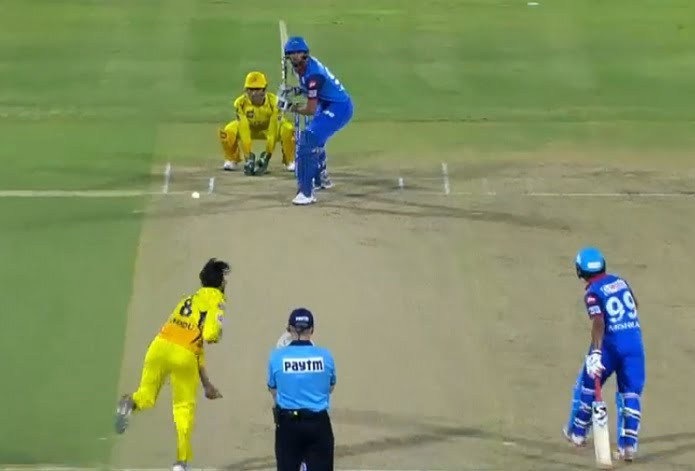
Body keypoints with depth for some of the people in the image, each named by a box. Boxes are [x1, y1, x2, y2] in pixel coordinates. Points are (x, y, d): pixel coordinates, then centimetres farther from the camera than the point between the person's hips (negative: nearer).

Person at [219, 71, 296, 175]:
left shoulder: (274, 102, -33)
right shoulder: (240, 103, -30)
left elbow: (273, 132, -33)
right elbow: (243, 131, -33)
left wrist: (268, 155, -36)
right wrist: (247, 156, -37)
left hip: (269, 129, -1)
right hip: (250, 129, 1)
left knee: (288, 129, -32)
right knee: (228, 131, -28)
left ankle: (289, 161, -3)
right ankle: (232, 160, 4)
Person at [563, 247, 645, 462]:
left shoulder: (592, 293, -9)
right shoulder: (620, 281, 10)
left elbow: (599, 322, -24)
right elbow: (634, 303, 28)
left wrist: (596, 352, -31)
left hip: (611, 342, -4)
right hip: (635, 341, 4)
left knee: (590, 384, 16)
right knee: (631, 393, 4)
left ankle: (578, 433, 29)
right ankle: (629, 444, -4)